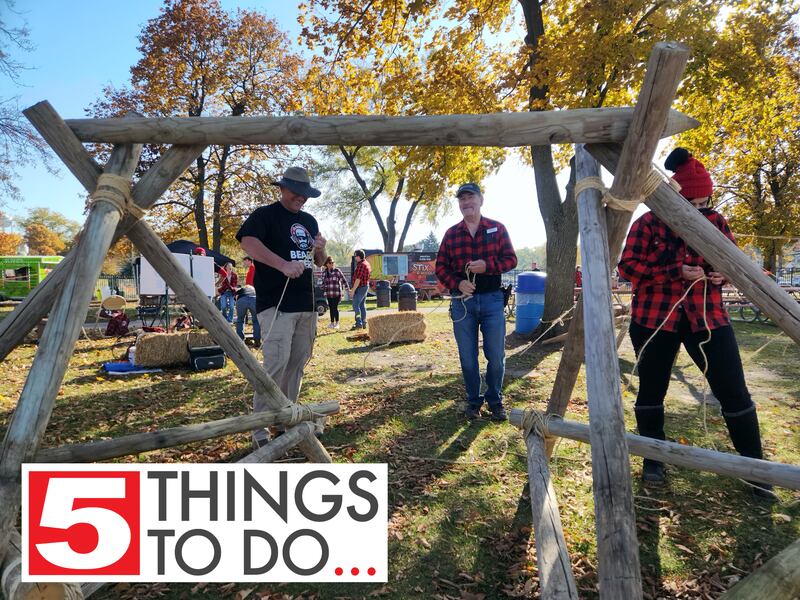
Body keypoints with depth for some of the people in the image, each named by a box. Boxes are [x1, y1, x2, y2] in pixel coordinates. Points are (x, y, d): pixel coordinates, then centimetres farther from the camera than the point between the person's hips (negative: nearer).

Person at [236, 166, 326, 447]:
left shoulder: (309, 221, 18)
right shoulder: (264, 215, -2)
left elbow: (319, 262, 23)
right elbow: (248, 242, -21)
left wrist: (320, 250, -1)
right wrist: (284, 265, -33)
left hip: (306, 304, 7)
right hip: (275, 304, -7)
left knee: (297, 363, 11)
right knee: (277, 363, -13)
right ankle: (259, 428, -2)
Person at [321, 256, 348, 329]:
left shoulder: (337, 271, -6)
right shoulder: (324, 273, 7)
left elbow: (343, 280, -5)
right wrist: (323, 289, 11)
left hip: (336, 293, -4)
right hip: (328, 294, 5)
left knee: (335, 308, -6)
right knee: (331, 308, 10)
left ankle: (337, 323, 4)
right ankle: (332, 323, 19)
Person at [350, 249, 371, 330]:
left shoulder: (361, 265, -20)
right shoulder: (366, 264, 14)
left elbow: (358, 279, -24)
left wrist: (353, 290, -21)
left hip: (360, 287, -10)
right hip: (365, 286, 10)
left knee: (356, 305, -7)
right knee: (362, 305, 13)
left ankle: (359, 324, -7)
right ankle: (364, 323, 17)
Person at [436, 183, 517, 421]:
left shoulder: (497, 229, 4)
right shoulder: (451, 233, 6)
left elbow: (511, 259, 1)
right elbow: (440, 266, 5)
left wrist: (487, 265, -18)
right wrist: (457, 283, -13)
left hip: (492, 299, -1)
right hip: (462, 301, 1)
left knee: (496, 356, 4)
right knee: (467, 357, 8)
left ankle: (495, 401, 23)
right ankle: (473, 401, 24)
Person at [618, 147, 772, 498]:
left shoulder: (715, 221, 7)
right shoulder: (649, 223, -4)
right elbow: (628, 266, -11)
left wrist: (723, 273, -8)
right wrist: (676, 272, -20)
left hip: (707, 316, 3)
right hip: (654, 317, -2)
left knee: (733, 390, 2)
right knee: (652, 389, 8)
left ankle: (755, 466, 21)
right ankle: (653, 460, 26)